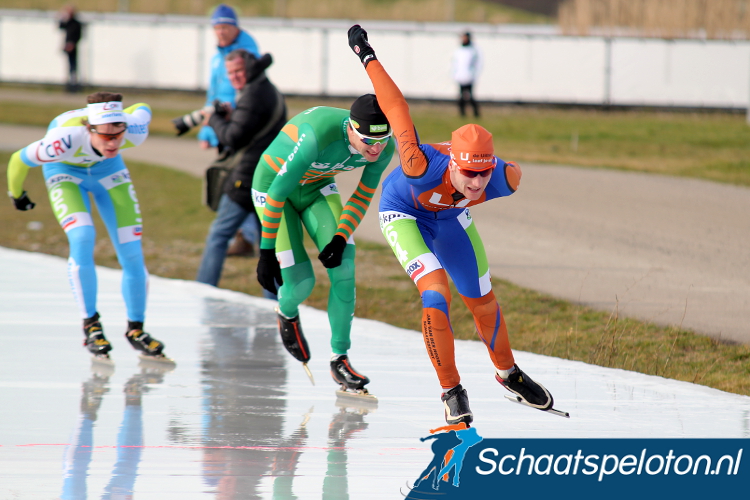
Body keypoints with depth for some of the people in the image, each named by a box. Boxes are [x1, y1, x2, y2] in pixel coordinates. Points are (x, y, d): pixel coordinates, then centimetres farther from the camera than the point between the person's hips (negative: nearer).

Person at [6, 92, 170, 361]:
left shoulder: (134, 132, -35)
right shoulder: (66, 139, -44)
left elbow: (142, 109, -9)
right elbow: (18, 161, -26)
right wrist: (17, 195, -6)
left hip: (107, 167, 3)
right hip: (65, 170, -3)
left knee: (132, 252, -5)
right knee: (82, 238, -25)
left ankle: (136, 328, 13)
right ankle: (90, 325, -11)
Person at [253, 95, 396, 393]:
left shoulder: (384, 148, -22)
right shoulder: (318, 136, -41)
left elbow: (363, 196, -4)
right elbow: (278, 192, -31)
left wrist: (341, 238, -18)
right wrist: (266, 252, -26)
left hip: (318, 188, 5)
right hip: (272, 186, -5)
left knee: (343, 268, -12)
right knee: (301, 282, -10)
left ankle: (340, 359, 1)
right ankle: (287, 313, 28)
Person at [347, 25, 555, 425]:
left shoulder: (504, 180, -36)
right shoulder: (424, 168, -46)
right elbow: (399, 114, -36)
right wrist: (368, 59, -23)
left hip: (449, 216, 4)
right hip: (403, 213, -4)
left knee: (483, 302, 14)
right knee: (436, 294, -21)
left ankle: (508, 373, 41)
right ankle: (451, 391, -6)